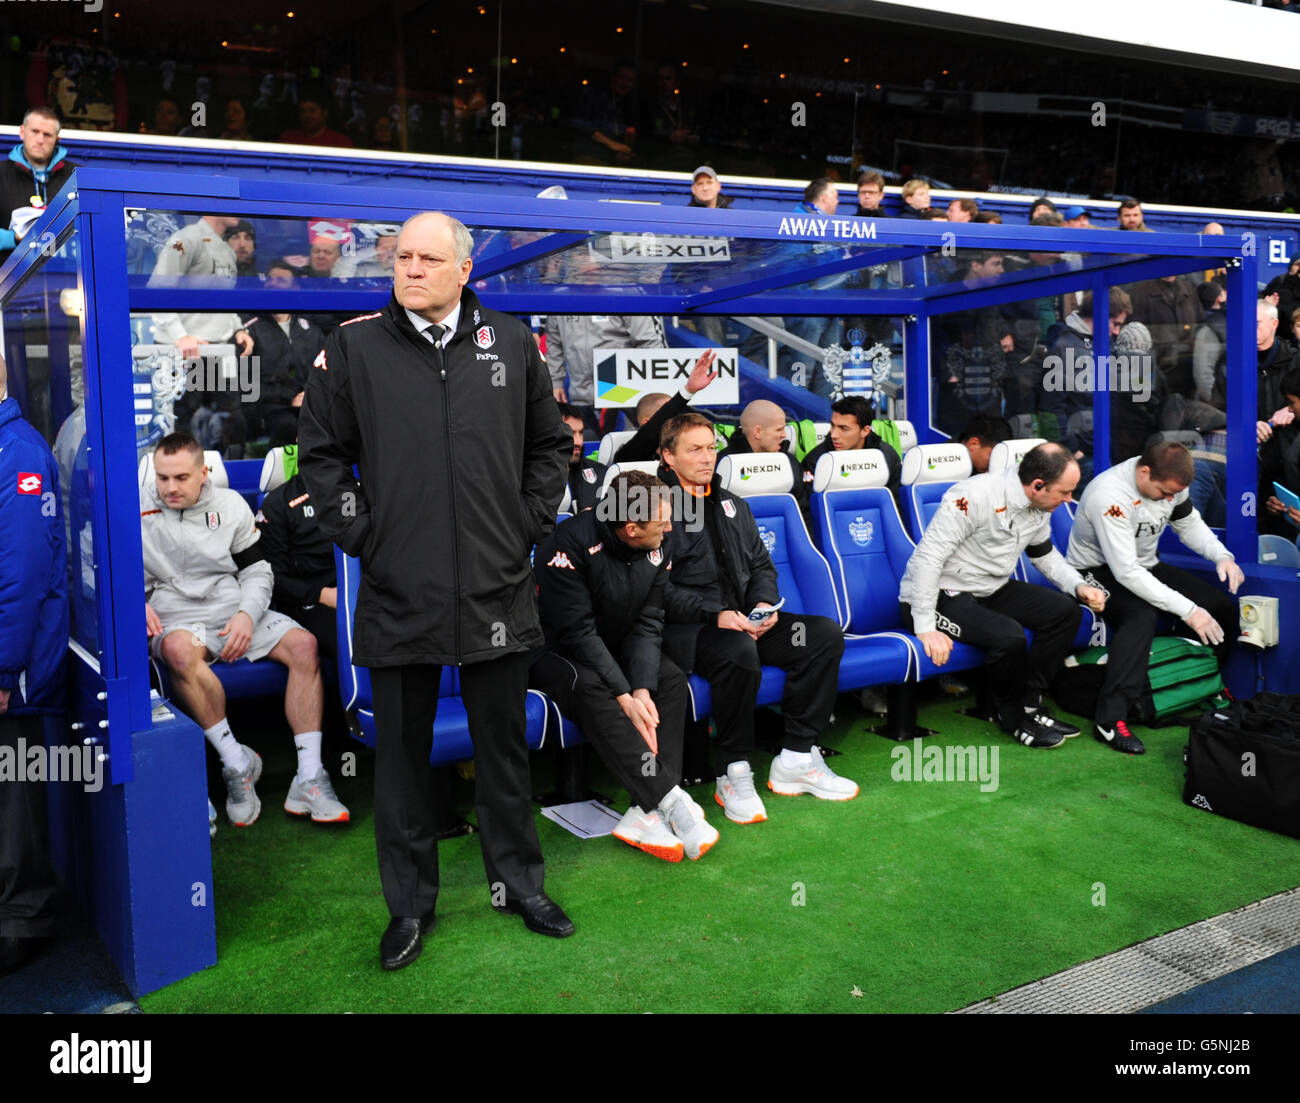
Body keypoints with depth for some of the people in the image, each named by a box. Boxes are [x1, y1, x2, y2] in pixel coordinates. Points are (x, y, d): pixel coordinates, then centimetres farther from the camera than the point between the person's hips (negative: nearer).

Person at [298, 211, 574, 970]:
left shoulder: (513, 343, 5)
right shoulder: (353, 348, 1)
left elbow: (551, 445, 12)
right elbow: (321, 453, 5)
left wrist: (531, 525, 4)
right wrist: (358, 533, -3)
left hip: (497, 591, 1)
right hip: (399, 593, -1)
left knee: (505, 746, 13)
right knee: (403, 753, 10)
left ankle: (519, 884, 30)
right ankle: (410, 903, 26)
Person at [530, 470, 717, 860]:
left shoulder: (655, 552, -5)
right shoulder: (571, 544, -25)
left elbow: (648, 624, -6)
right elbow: (577, 632, -27)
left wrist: (642, 689, -23)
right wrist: (623, 698, -30)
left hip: (615, 650, 6)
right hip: (555, 653, -6)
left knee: (672, 680, -19)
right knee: (589, 686, -37)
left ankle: (646, 813, -30)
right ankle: (671, 801, -38)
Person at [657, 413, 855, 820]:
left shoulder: (733, 506, 21)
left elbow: (761, 565, 22)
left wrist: (764, 603, -1)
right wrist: (715, 614, -23)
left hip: (743, 620, 8)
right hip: (686, 629, -7)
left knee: (826, 634, -11)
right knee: (739, 651, -38)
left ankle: (796, 758, -8)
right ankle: (732, 773, -20)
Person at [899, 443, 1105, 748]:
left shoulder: (1040, 508, 1)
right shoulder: (974, 497, -26)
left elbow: (1044, 554, 20)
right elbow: (927, 557, -29)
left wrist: (1079, 586, 2)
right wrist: (925, 627, -32)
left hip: (991, 590, 9)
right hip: (942, 595, -9)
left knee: (1066, 611, -5)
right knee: (1009, 636, -31)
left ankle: (1028, 702, 5)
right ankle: (1013, 717, -3)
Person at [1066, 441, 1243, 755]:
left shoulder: (1168, 482, -8)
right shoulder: (1109, 495, -32)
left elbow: (1189, 523, 12)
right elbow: (1125, 572, -34)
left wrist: (1222, 556, -9)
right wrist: (1187, 610, -34)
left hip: (1145, 566, 8)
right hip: (1098, 572, -8)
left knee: (1224, 609, -5)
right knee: (1142, 615, -37)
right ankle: (1110, 719, -38)